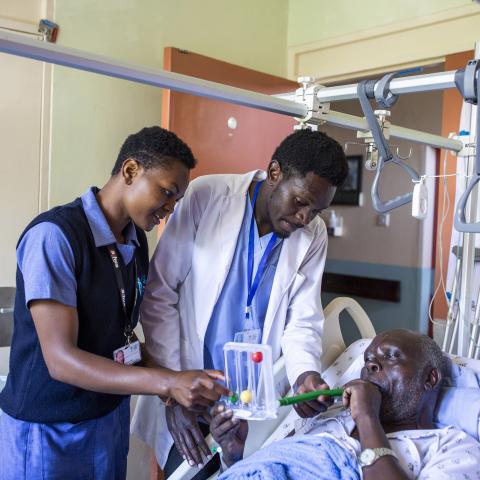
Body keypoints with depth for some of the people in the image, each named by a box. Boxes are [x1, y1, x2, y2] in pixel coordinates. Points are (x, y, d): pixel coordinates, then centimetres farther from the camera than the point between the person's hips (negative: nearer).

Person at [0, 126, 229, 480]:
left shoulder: (137, 239, 2)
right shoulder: (54, 234, -21)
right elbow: (61, 359, -25)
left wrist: (165, 377, -8)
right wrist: (167, 382, -32)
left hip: (112, 416, 6)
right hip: (47, 429, -6)